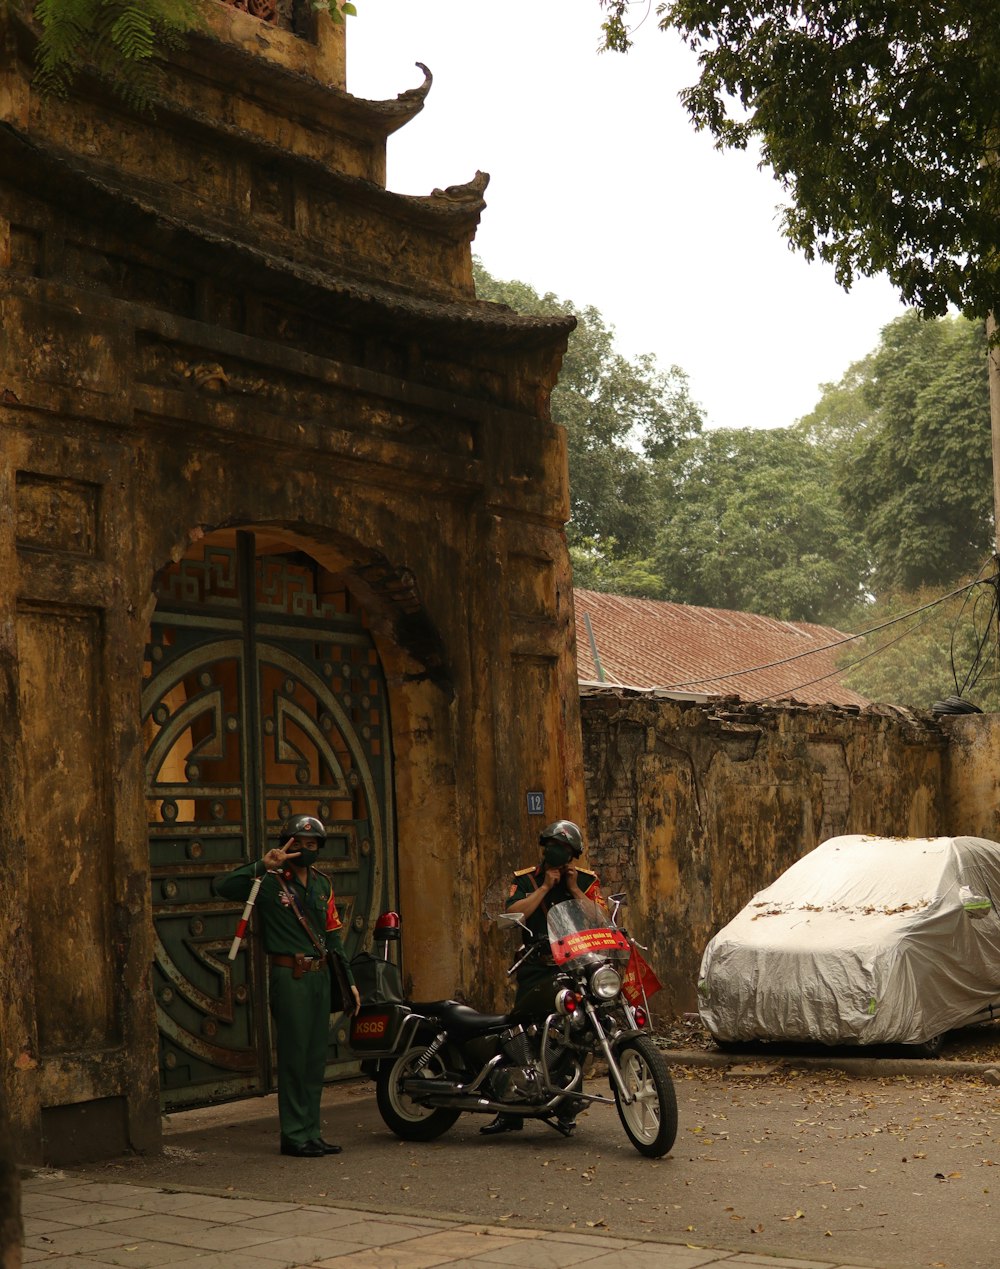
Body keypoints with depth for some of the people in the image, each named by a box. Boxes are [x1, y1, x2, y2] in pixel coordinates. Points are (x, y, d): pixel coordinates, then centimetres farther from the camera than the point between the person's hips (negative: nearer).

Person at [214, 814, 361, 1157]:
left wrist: (349, 980, 17)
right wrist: (262, 866, -29)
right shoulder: (270, 881, -6)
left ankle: (311, 1134, 17)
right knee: (294, 1056, -3)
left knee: (316, 1057, 10)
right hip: (290, 976, -7)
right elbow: (222, 886, -22)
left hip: (320, 975, 7)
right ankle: (293, 1136, 4)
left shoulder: (322, 883, 14)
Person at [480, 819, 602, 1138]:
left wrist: (573, 889, -8)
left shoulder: (587, 881, 10)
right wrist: (545, 887, -9)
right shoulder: (524, 879, 9)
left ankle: (568, 1109, 6)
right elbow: (513, 914, -8)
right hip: (535, 967, 0)